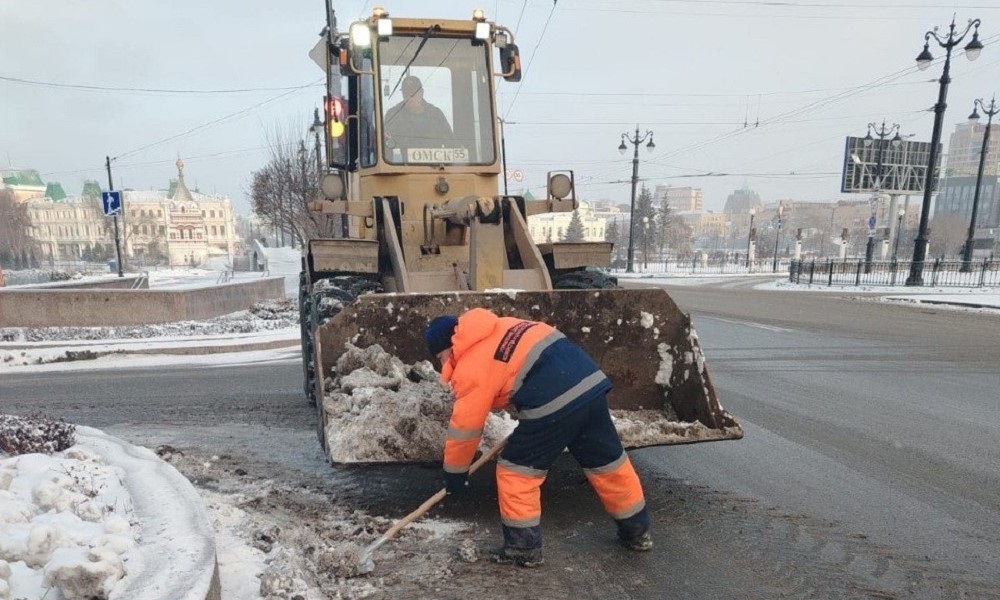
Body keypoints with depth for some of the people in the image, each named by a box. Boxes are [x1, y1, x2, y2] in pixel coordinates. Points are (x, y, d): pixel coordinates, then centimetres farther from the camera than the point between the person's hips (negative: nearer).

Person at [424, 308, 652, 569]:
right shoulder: (499, 329, 21)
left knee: (516, 469, 8)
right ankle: (638, 531, 36)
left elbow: (464, 427, 4)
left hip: (553, 403, -9)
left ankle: (524, 548, 16)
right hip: (589, 379, 9)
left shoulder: (470, 368, -1)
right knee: (606, 459, 21)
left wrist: (454, 471, 18)